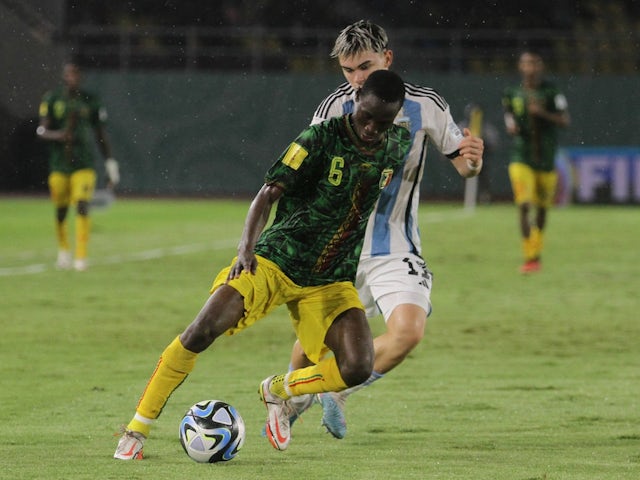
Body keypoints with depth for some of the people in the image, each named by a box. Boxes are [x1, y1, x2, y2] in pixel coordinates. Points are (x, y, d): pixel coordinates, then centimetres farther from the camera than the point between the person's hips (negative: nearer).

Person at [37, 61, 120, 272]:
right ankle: (63, 250, 32)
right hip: (59, 164, 1)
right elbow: (42, 130, -2)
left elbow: (101, 135, 9)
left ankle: (81, 256, -11)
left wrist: (111, 163, 6)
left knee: (82, 207, -14)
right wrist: (57, 135, -23)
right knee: (60, 211, 6)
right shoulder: (51, 99, 2)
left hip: (84, 163, -1)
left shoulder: (91, 100, 4)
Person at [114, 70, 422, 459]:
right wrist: (247, 247, -33)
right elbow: (269, 193, -18)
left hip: (331, 280, 4)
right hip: (274, 260, -4)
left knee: (358, 368, -18)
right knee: (202, 331, -23)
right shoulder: (321, 138, -14)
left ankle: (278, 390, 13)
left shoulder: (398, 147, 1)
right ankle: (136, 430, -8)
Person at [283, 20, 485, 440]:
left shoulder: (425, 105, -7)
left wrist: (473, 159, -20)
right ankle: (292, 401, 43)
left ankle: (338, 394, 2)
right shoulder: (335, 108, -7)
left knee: (408, 333, -22)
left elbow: (464, 166, 4)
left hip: (395, 251, -1)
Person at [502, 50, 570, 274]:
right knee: (523, 205, -16)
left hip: (546, 158, 0)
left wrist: (543, 113, -25)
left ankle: (537, 252, 33)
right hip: (521, 158, 0)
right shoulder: (512, 94, 3)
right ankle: (530, 257, -17)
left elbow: (565, 121, -10)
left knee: (542, 208, 12)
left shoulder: (551, 92, -4)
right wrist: (511, 126, -6)